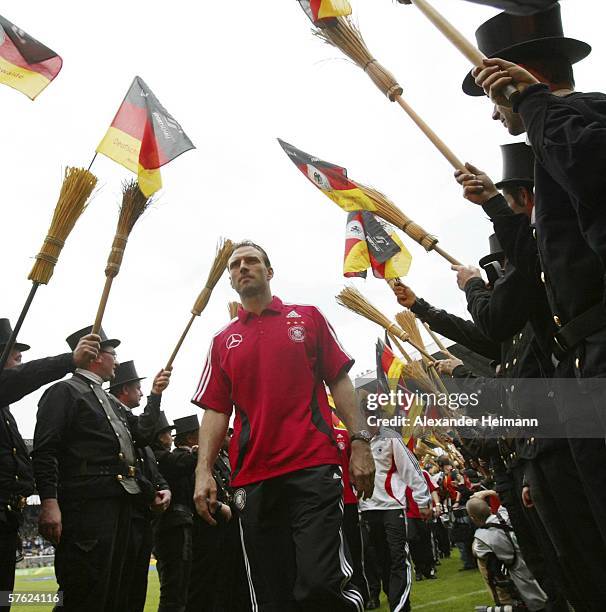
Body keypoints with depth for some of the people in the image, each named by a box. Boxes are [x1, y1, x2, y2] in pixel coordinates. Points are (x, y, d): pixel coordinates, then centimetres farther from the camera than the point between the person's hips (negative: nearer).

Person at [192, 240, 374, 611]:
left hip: (313, 469, -3)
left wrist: (361, 443, -3)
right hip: (253, 479, 3)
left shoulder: (307, 317, 11)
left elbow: (339, 382, 7)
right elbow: (216, 411, 11)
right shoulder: (223, 341, 16)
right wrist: (204, 471, -1)